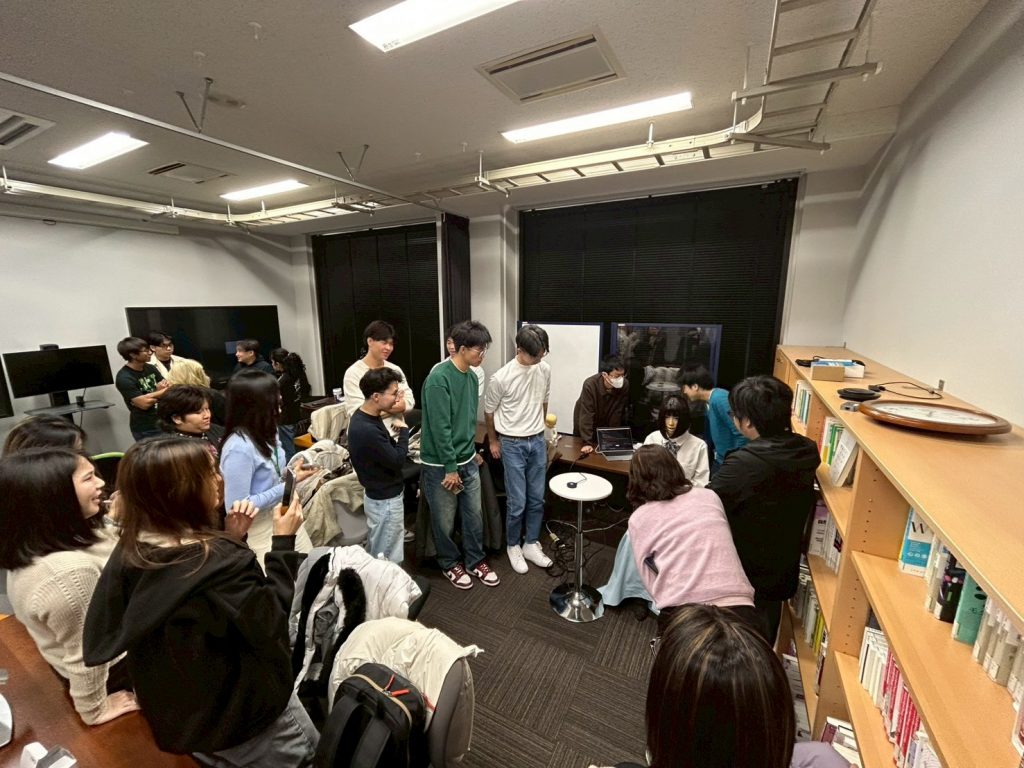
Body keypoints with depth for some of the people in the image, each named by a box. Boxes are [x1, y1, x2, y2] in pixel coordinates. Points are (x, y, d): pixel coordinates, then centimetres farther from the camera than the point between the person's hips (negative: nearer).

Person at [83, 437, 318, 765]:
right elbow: (270, 624, -23)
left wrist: (230, 540, -10)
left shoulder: (130, 551, -11)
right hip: (234, 712, -7)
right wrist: (284, 542, -23)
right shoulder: (222, 561, -36)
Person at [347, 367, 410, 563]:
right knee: (388, 560, 9)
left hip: (380, 494, 9)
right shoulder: (367, 430, -32)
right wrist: (403, 430, -12)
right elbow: (397, 461, -22)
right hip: (385, 500, -9)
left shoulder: (365, 417, -1)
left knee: (375, 554, 25)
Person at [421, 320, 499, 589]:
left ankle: (475, 561, 36)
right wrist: (450, 467, -17)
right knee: (445, 521, 12)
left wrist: (471, 453, 15)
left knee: (474, 516, 16)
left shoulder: (472, 376, 4)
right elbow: (440, 427, -21)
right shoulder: (439, 379, -22)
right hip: (441, 465, -7)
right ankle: (450, 563, 35)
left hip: (468, 461, 7)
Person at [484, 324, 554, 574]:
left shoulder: (545, 370, -4)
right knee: (517, 503, 3)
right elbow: (489, 411, -4)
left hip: (538, 441, 5)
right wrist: (493, 441, 6)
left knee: (537, 499, 13)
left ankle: (531, 544, 31)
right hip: (512, 444, -4)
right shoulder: (502, 377, -19)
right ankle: (513, 546, 27)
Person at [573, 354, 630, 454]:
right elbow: (586, 414, -33)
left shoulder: (624, 385, -24)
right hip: (585, 427, -2)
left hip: (605, 426, 2)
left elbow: (617, 413, -20)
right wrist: (587, 443, -36)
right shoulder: (590, 384, -33)